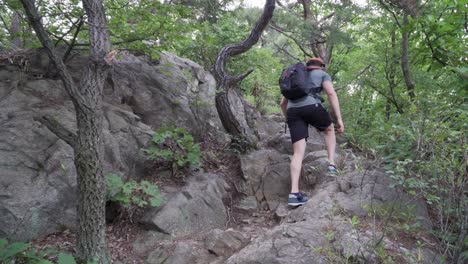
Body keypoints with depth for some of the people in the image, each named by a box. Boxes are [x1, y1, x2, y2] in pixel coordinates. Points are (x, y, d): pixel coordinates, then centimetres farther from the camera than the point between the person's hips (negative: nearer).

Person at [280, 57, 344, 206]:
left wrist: (289, 120, 43)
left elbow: (282, 103, 32)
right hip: (311, 106, -4)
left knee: (298, 152, -1)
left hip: (293, 111, 4)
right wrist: (339, 118, 0)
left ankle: (294, 193, -11)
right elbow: (331, 94, 3)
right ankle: (331, 165, 14)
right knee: (329, 129, 27)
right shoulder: (322, 74, 21)